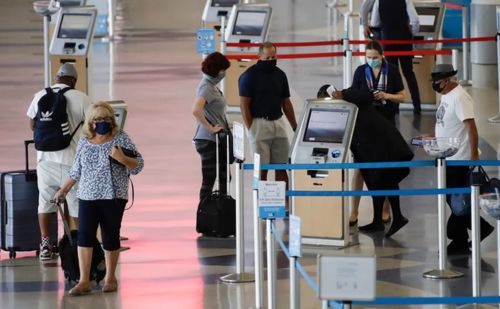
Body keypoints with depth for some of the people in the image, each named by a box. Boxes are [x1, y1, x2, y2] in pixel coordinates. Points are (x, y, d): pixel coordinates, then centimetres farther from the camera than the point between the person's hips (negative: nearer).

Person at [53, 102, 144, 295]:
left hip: (113, 197, -2)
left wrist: (122, 158, -22)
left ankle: (110, 278, 20)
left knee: (110, 237, 4)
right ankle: (84, 281, -8)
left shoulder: (121, 139, -2)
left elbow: (138, 165, -4)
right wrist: (64, 189, 21)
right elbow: (77, 169, 19)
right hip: (87, 197, 2)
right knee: (84, 235, -8)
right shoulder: (84, 141, 8)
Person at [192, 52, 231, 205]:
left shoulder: (212, 86, 13)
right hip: (209, 140, -10)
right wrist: (211, 128, -23)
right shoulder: (206, 88, -16)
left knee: (224, 179, 14)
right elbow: (196, 111, -31)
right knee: (208, 181, -4)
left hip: (218, 140, 10)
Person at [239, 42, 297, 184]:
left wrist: (295, 128, 13)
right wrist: (251, 129, -13)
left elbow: (286, 103, 17)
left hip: (278, 123, 5)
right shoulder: (250, 75, -5)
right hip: (259, 123, -5)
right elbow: (244, 105, -7)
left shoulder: (280, 75, 12)